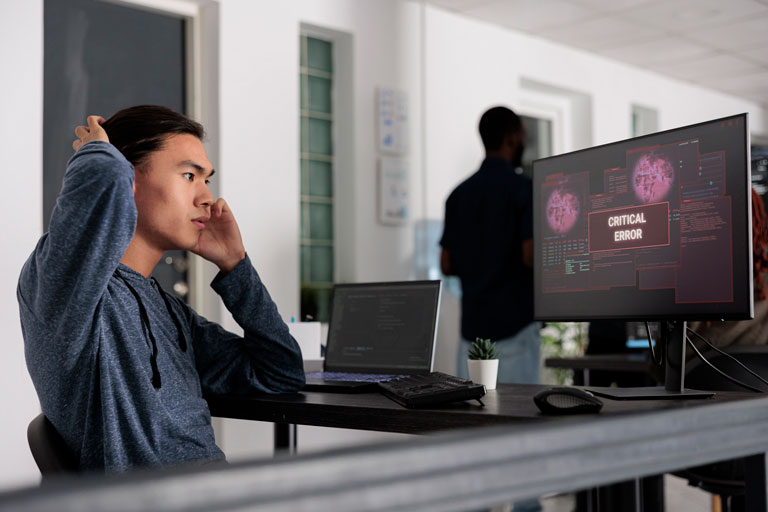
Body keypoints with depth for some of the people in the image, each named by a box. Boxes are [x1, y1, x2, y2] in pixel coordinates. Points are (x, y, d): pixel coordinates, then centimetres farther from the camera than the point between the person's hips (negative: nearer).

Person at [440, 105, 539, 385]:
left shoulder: (459, 194, 10)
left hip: (472, 324, 6)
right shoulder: (523, 188, -8)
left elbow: (446, 265, 9)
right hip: (514, 323, -6)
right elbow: (531, 256, -17)